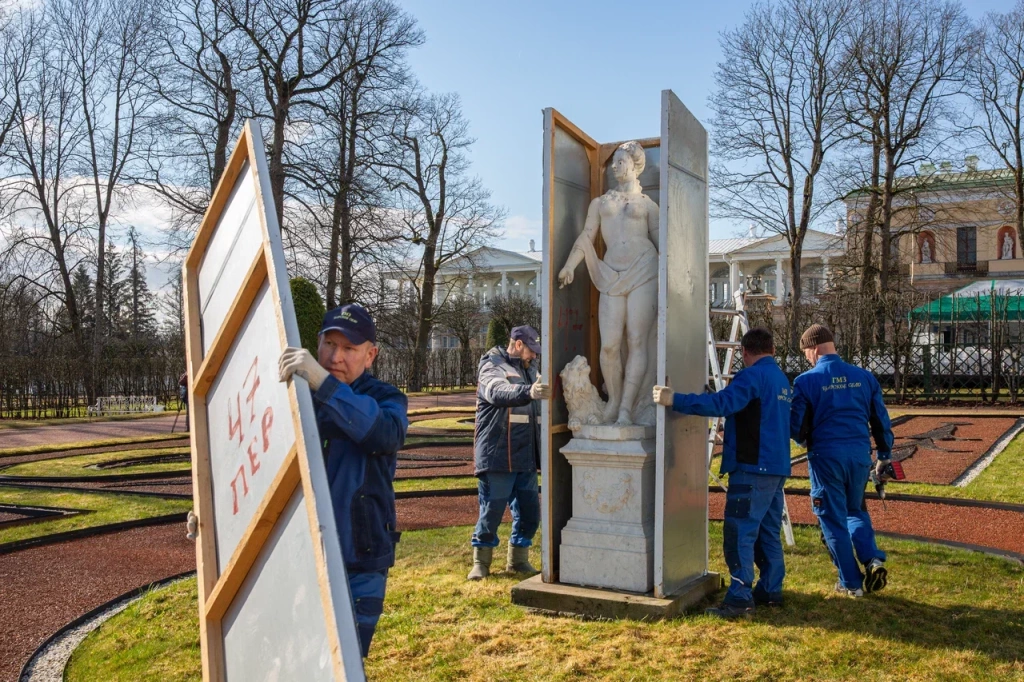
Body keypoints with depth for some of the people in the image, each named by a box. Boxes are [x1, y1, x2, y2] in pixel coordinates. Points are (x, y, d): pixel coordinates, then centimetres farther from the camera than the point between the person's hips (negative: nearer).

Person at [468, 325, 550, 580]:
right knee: (491, 512, 0)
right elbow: (498, 392, -30)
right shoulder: (492, 367, -8)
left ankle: (518, 560, 25)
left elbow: (538, 405, 27)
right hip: (497, 457, -7)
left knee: (529, 512, 10)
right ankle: (480, 562, 16)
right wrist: (529, 392, -48)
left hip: (526, 458, 7)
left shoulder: (529, 370, 17)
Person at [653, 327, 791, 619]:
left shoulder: (752, 376, -13)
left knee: (739, 534, -9)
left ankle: (740, 598, -11)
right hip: (776, 467, 10)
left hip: (752, 468, -10)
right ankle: (770, 591, 22)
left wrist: (676, 400, -27)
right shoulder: (782, 380, 17)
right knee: (768, 533, 15)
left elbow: (721, 403, -27)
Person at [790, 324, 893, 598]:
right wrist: (884, 456, 20)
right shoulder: (864, 377, 5)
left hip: (826, 457, -4)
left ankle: (851, 582, 12)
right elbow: (881, 420, 9)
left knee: (833, 519, 8)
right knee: (855, 511, 24)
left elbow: (796, 428, -4)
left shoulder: (806, 381, -6)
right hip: (860, 455, 4)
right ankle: (873, 560, 3)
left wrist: (807, 441, 19)